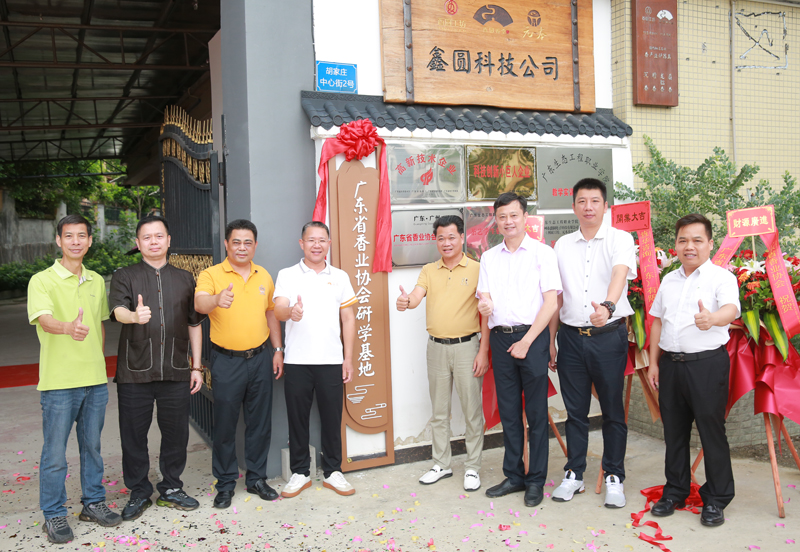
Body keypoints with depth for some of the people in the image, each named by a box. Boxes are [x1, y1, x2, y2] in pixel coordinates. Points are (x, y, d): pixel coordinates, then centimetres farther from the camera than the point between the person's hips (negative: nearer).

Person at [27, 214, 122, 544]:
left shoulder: (97, 281, 10)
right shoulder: (42, 281, -8)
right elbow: (43, 319, -25)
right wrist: (69, 327, -46)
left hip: (95, 380, 5)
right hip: (58, 381, -5)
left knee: (92, 445, 16)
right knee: (55, 452, 4)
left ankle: (93, 502, 30)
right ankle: (54, 515, 18)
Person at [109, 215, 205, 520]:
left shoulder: (184, 279, 12)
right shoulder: (125, 277, 3)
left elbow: (194, 324, 14)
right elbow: (118, 309, -16)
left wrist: (196, 366, 10)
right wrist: (134, 316, -40)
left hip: (176, 372, 2)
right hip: (135, 372, -2)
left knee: (176, 433, 8)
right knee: (134, 435, 6)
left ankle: (171, 489, 26)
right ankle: (139, 493, 22)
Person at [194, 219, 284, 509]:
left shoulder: (264, 276, 8)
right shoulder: (211, 274, -7)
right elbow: (199, 302, -26)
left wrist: (278, 349, 12)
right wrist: (217, 299, -49)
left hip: (259, 357, 4)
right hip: (227, 361, -4)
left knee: (260, 421, 11)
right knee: (225, 424, 4)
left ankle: (256, 478, 26)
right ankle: (225, 484, 19)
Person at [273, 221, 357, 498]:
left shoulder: (340, 277, 8)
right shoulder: (287, 275, 2)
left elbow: (348, 319, 9)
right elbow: (278, 310, -12)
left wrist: (348, 358, 4)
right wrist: (291, 312, -36)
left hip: (331, 360, 1)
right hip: (298, 361, -1)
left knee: (332, 418, 7)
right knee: (298, 418, 7)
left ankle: (333, 472, 21)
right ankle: (300, 473, 21)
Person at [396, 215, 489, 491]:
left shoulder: (477, 269, -3)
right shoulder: (429, 270, 8)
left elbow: (486, 314, -5)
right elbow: (417, 297, -9)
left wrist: (483, 351, -11)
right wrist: (406, 302, -34)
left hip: (467, 346, -4)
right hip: (436, 347, 4)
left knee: (472, 409, 2)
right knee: (439, 411, 13)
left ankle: (473, 467, 17)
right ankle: (441, 464, 27)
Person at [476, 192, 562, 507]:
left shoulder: (542, 253, 0)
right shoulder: (489, 257, 13)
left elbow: (550, 302, -6)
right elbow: (485, 298, 10)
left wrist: (526, 341, -11)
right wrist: (484, 305, -16)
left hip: (532, 337, -4)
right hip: (500, 338, 4)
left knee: (536, 411, 1)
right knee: (508, 410, 10)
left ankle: (536, 480, 12)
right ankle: (514, 475, 22)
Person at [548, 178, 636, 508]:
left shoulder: (620, 239, -3)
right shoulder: (562, 245, 9)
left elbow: (620, 274, -24)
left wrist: (607, 305, -44)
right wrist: (550, 341, 11)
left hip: (609, 336, -3)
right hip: (571, 336, 3)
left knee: (613, 411, 6)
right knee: (575, 410, 11)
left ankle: (614, 478, 21)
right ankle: (574, 475, 24)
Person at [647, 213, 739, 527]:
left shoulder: (721, 277, -4)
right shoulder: (669, 280, 13)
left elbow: (731, 309, -24)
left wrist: (712, 318, -47)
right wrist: (653, 363, 14)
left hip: (707, 363, -5)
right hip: (670, 363, 5)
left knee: (711, 430, 1)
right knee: (674, 430, 13)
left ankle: (716, 499, 16)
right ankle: (675, 491, 29)